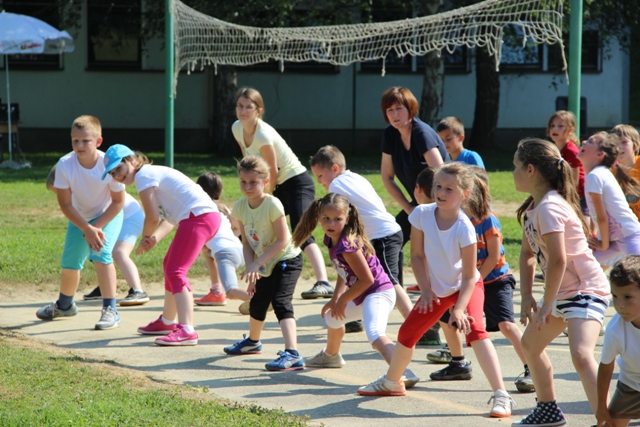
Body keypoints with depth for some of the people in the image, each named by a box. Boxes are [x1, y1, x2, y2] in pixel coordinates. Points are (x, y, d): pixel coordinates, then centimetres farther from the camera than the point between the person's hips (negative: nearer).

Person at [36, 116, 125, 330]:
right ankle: (64, 305, 41)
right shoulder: (65, 165, -27)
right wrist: (87, 229, -27)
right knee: (70, 262, 11)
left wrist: (97, 227, -23)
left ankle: (110, 310, -20)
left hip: (108, 216, -3)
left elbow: (118, 201, -17)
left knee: (101, 254, -26)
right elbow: (65, 204, -19)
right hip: (78, 218, 3)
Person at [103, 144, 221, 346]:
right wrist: (155, 238, 2)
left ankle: (186, 330, -29)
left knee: (175, 271, -16)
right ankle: (167, 321, 41)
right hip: (209, 216, 11)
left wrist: (146, 238, 10)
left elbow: (153, 217, -10)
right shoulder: (153, 174, 23)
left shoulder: (144, 175, -6)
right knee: (170, 265, 26)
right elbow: (169, 217, 18)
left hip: (198, 215, -11)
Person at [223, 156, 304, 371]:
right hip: (266, 265, 8)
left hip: (287, 259, -8)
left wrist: (257, 263, -26)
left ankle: (292, 355, -34)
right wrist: (250, 268, -15)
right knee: (257, 304, 24)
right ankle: (252, 341, 52)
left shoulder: (272, 205, -25)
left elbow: (283, 240, -25)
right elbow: (247, 242, -1)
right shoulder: (240, 207, -7)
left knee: (281, 301, -25)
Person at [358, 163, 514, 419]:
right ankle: (391, 383, 41)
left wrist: (459, 309, -35)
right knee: (407, 333, 13)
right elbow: (417, 256, -7)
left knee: (474, 330, -29)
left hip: (466, 288, -5)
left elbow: (469, 276, -26)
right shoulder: (422, 214, -19)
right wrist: (426, 290, -13)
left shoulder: (464, 228, -30)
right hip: (437, 289, 5)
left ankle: (501, 396, -30)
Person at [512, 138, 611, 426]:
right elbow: (528, 252, 15)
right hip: (561, 293, 11)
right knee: (530, 344, 26)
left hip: (585, 290, -11)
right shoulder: (531, 207, 7)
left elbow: (557, 261, -27)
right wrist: (527, 296, 4)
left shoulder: (549, 208, -23)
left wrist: (547, 304, -18)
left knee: (581, 354, -30)